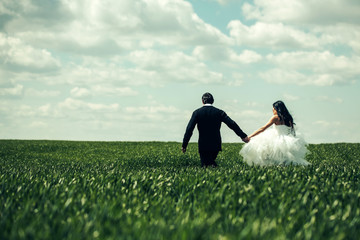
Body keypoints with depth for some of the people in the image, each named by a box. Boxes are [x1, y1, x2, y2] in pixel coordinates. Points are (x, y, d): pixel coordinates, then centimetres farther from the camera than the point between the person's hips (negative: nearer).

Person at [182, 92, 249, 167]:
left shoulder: (197, 113, -3)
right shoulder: (219, 112, -1)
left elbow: (189, 129, -7)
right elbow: (232, 124, -3)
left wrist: (184, 145, -3)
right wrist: (243, 136, 3)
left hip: (203, 145, -1)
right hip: (216, 144, 1)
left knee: (204, 164, 8)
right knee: (212, 161, 21)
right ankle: (213, 164, -9)